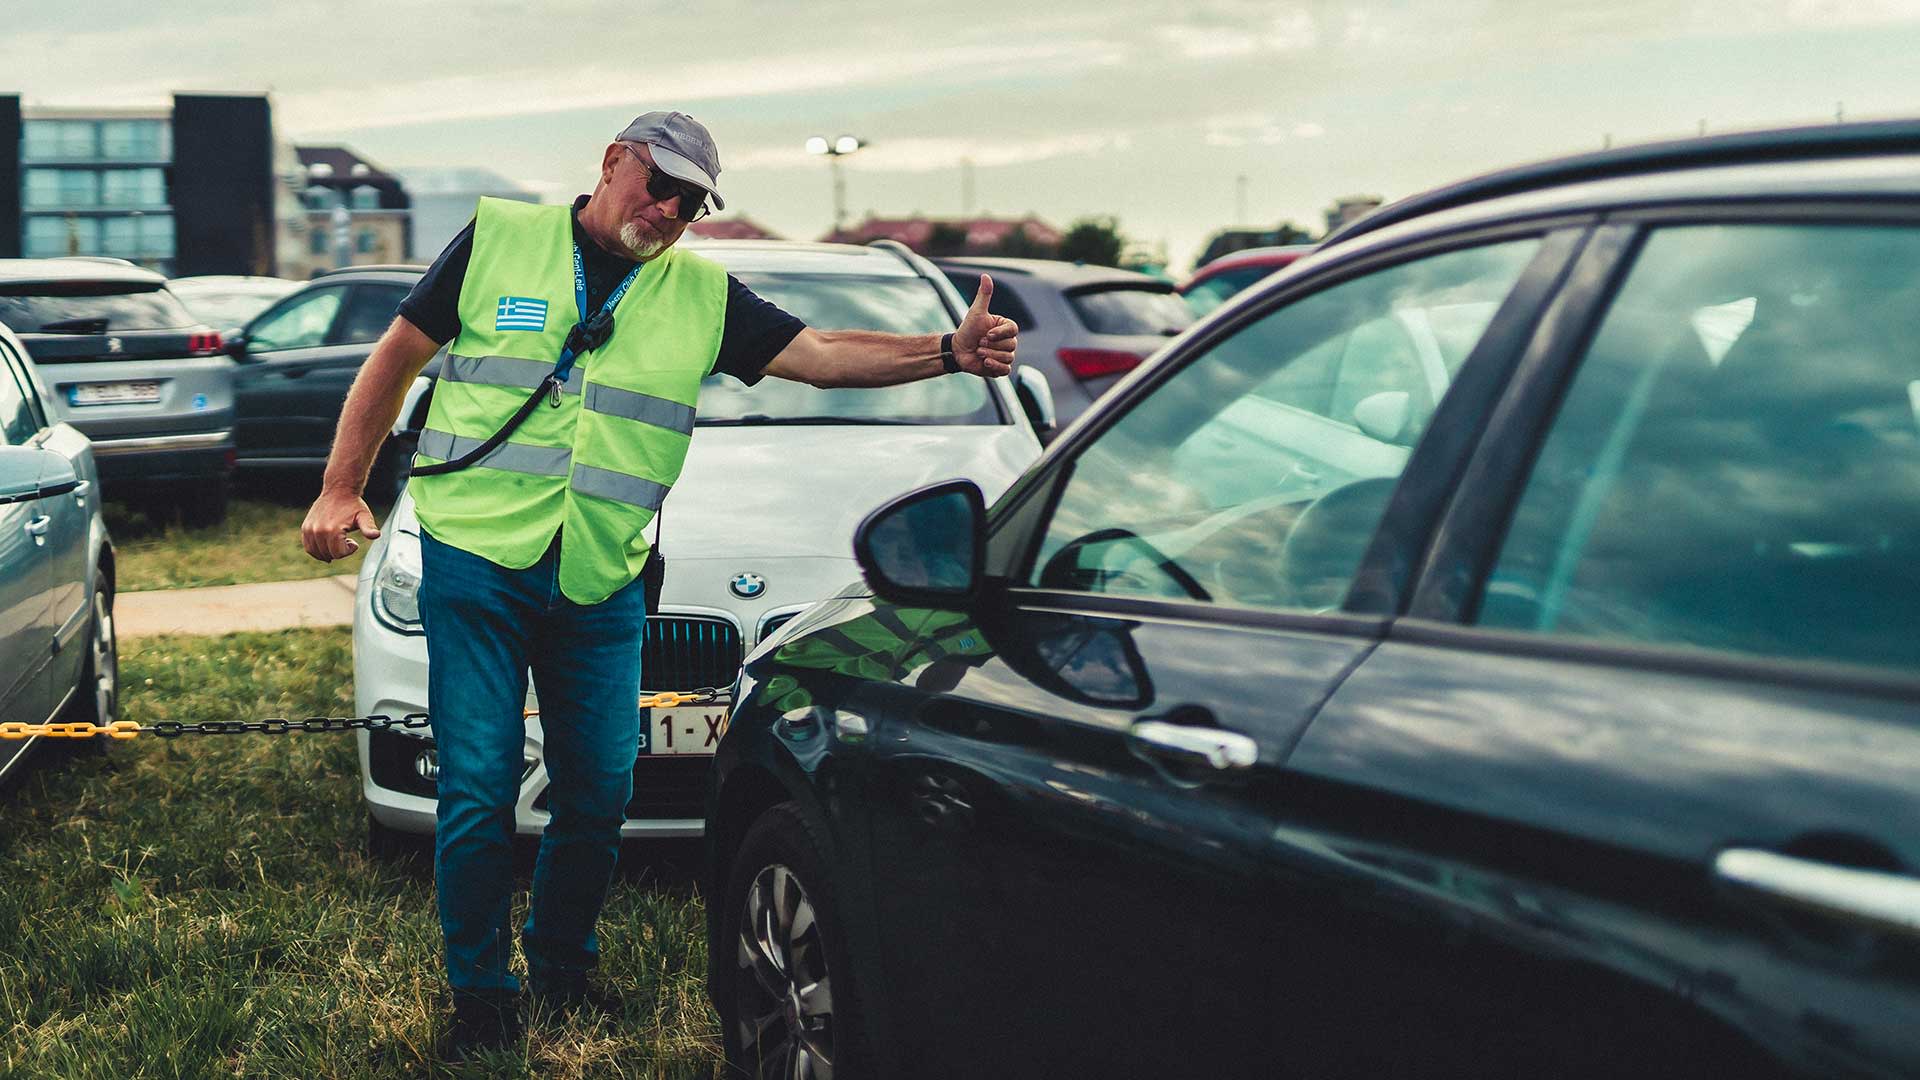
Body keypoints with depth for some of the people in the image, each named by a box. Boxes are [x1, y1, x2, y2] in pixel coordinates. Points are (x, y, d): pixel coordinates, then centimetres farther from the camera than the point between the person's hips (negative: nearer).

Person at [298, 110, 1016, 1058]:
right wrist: (340, 491, 2)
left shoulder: (701, 295, 10)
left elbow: (823, 356, 3)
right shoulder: (500, 237, 4)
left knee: (598, 793, 5)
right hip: (474, 559, -3)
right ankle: (480, 997, 13)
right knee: (478, 793, -4)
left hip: (601, 587, 3)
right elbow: (396, 356, 8)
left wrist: (949, 352, -12)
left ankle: (563, 970, 29)